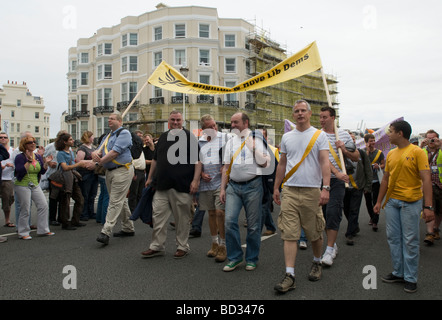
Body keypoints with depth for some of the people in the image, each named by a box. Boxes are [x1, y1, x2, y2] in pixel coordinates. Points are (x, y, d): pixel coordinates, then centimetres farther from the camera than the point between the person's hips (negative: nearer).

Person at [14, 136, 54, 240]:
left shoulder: (38, 156, 8)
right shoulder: (20, 157, -9)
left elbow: (42, 171, 7)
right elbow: (20, 172, -21)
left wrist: (46, 163, -7)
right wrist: (29, 161, -25)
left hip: (35, 185, 6)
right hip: (22, 185, -6)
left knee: (43, 205, 0)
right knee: (25, 210, -3)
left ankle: (43, 230, 10)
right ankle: (23, 233, 11)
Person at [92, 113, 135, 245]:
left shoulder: (124, 133, -7)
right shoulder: (108, 136, 21)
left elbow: (115, 152, -17)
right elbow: (99, 150, 13)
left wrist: (99, 162, -11)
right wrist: (94, 154, -12)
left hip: (122, 171, -9)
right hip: (110, 171, 9)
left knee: (115, 202, -11)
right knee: (121, 201, 14)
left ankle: (106, 232, -15)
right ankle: (128, 228, 24)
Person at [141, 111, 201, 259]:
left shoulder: (190, 137, 0)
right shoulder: (163, 137, 16)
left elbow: (197, 160, -6)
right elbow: (155, 159, 23)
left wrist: (195, 180, -14)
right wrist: (150, 178, 21)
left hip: (182, 186, -5)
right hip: (162, 185, 5)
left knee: (182, 218, 4)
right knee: (158, 215, 4)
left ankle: (182, 247, 18)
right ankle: (157, 246, 16)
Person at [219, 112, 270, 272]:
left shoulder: (257, 139, 4)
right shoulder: (231, 142, 15)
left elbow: (264, 164, -1)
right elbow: (226, 167, 16)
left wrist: (254, 148, -14)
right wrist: (222, 188, 10)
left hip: (252, 185, -3)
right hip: (233, 186, 4)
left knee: (253, 225, 2)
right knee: (229, 221, -6)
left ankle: (251, 259, 17)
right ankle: (234, 258, 8)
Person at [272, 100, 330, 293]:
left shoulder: (319, 135, 1)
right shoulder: (286, 137, 12)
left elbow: (325, 163, -7)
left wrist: (326, 188, -18)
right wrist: (276, 188, 15)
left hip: (312, 191, -2)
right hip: (289, 191, 3)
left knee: (315, 233, 10)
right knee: (289, 234, -3)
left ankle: (317, 263, 35)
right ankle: (289, 276, -1)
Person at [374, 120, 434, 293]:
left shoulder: (417, 152, -8)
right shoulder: (390, 154, 10)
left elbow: (426, 179, -14)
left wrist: (428, 206, -21)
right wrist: (379, 202, 14)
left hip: (411, 202, -6)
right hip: (391, 201, 6)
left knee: (410, 240, 1)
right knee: (393, 237, 10)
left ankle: (411, 278, 12)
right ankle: (398, 272, 22)